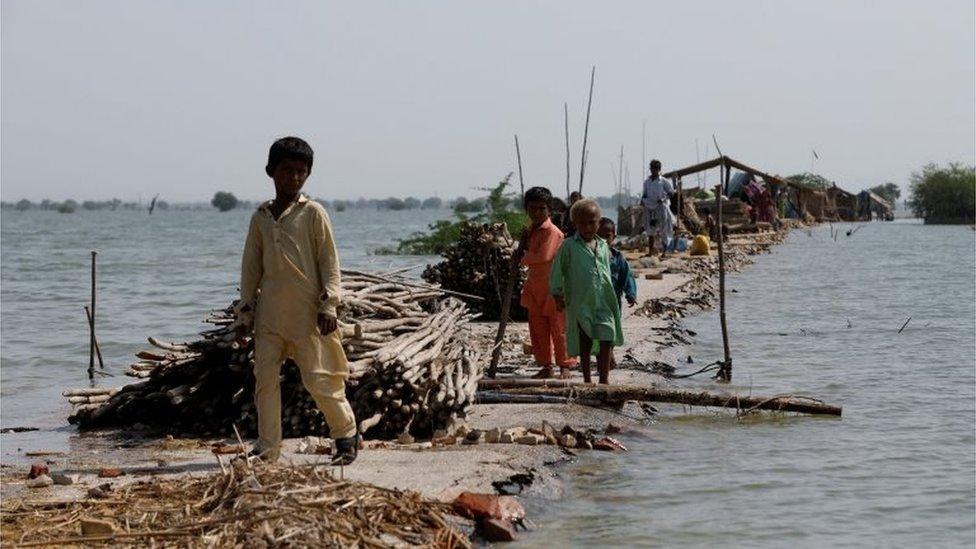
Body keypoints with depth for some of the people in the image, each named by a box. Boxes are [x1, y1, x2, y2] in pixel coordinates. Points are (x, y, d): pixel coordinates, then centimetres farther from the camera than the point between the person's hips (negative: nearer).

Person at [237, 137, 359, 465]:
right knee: (264, 379, 3)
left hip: (307, 313, -4)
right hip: (269, 312, 4)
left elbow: (329, 261, -2)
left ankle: (347, 436, 15)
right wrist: (246, 307, 12)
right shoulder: (261, 217, 10)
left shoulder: (313, 213, -2)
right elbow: (251, 265, 16)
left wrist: (328, 305, -8)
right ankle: (267, 447, 11)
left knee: (318, 379, -3)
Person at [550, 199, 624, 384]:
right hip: (580, 303, -3)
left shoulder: (603, 246, 9)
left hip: (603, 302, 3)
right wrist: (557, 295, -4)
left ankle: (604, 378, 10)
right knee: (585, 343, 6)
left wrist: (611, 296, 19)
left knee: (606, 341, -1)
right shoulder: (569, 246, -4)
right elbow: (557, 271, -1)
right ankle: (587, 380, 16)